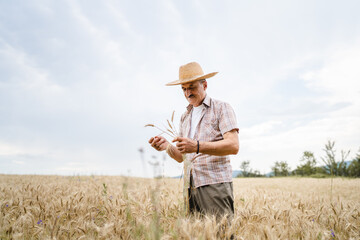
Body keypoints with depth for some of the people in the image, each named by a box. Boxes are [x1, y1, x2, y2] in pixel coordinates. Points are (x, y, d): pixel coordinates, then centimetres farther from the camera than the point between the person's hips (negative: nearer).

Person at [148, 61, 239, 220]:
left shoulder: (221, 108, 3)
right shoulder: (185, 117, 22)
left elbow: (233, 146, -11)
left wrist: (197, 146, -23)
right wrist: (167, 147, -3)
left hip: (215, 184, -5)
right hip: (191, 187, 5)